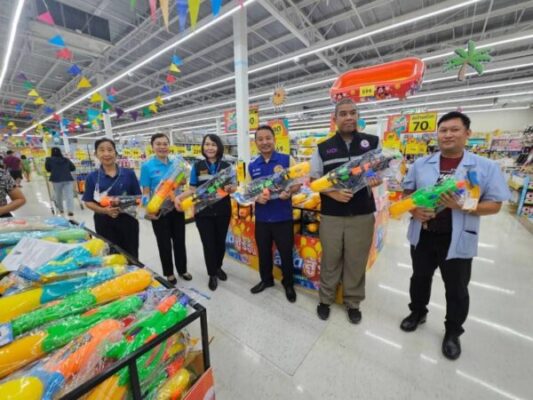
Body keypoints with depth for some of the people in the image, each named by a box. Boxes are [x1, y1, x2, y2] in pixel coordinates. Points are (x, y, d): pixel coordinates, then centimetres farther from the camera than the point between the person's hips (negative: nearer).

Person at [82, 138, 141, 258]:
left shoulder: (129, 173, -1)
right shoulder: (92, 177, -1)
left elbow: (138, 197, 3)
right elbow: (88, 202, 2)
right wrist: (104, 210, -17)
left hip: (128, 220, 0)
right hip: (104, 222, 0)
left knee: (131, 256, 12)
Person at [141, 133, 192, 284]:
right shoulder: (147, 166, -9)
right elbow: (146, 192, -9)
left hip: (177, 208, 3)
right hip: (159, 211, -3)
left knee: (179, 240, 14)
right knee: (164, 243, 12)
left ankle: (182, 269, 34)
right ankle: (169, 273, 32)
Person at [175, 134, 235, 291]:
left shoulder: (226, 166, 1)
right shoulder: (197, 166, 0)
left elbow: (233, 187, 1)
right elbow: (192, 189, -2)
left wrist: (230, 188, -22)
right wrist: (179, 197, -19)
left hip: (222, 211, 1)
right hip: (203, 212, -1)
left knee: (220, 241, 15)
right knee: (208, 243, 6)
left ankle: (218, 267, 42)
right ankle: (212, 274, 28)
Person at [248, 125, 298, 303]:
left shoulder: (287, 159, -5)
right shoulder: (252, 166, 5)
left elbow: (298, 183, -3)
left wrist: (289, 192, -24)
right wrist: (256, 197, -14)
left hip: (283, 217, -3)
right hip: (261, 218, 3)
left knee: (286, 253, 11)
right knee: (264, 252, 18)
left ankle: (288, 284, 36)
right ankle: (266, 280, 43)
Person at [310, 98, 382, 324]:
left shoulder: (373, 142, 5)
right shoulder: (323, 148, 3)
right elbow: (313, 180, 3)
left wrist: (377, 179, -14)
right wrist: (332, 193, -16)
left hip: (362, 215, 1)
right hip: (331, 216, 0)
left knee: (356, 261, 12)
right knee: (330, 260, 12)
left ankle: (353, 303, 35)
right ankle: (325, 299, 33)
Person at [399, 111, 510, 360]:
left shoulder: (486, 167, -5)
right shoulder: (421, 164, 2)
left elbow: (495, 205, -5)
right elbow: (407, 192, 7)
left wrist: (462, 206, -23)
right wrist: (414, 210, -13)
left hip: (457, 240, -2)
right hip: (423, 235, 2)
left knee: (456, 289, 15)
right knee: (419, 278, 19)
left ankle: (453, 332, 40)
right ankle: (418, 312, 45)